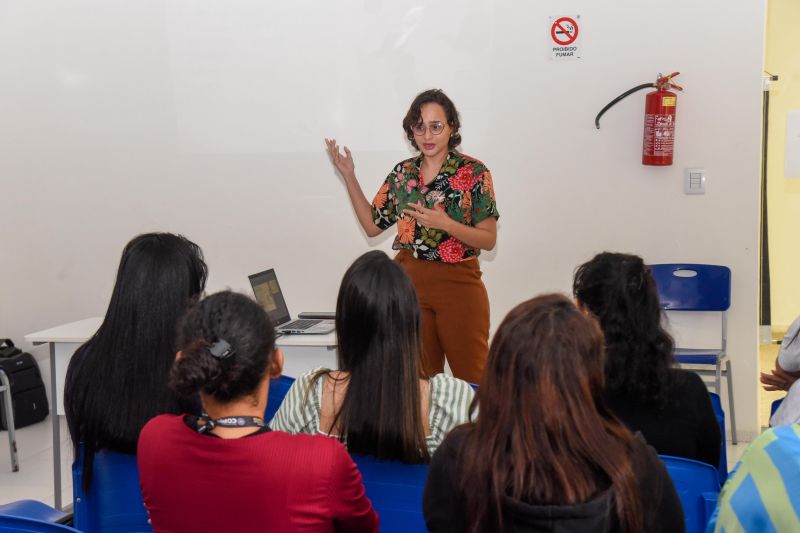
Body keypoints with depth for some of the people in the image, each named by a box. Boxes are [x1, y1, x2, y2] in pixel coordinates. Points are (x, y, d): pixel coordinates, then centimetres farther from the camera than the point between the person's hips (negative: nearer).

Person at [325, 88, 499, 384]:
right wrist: (348, 176, 6)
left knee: (473, 380, 0)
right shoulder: (402, 173, 8)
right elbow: (373, 225, 11)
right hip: (410, 282, 4)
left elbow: (489, 239, -8)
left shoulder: (473, 173, -6)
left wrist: (445, 224, -23)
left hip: (458, 283, -4)